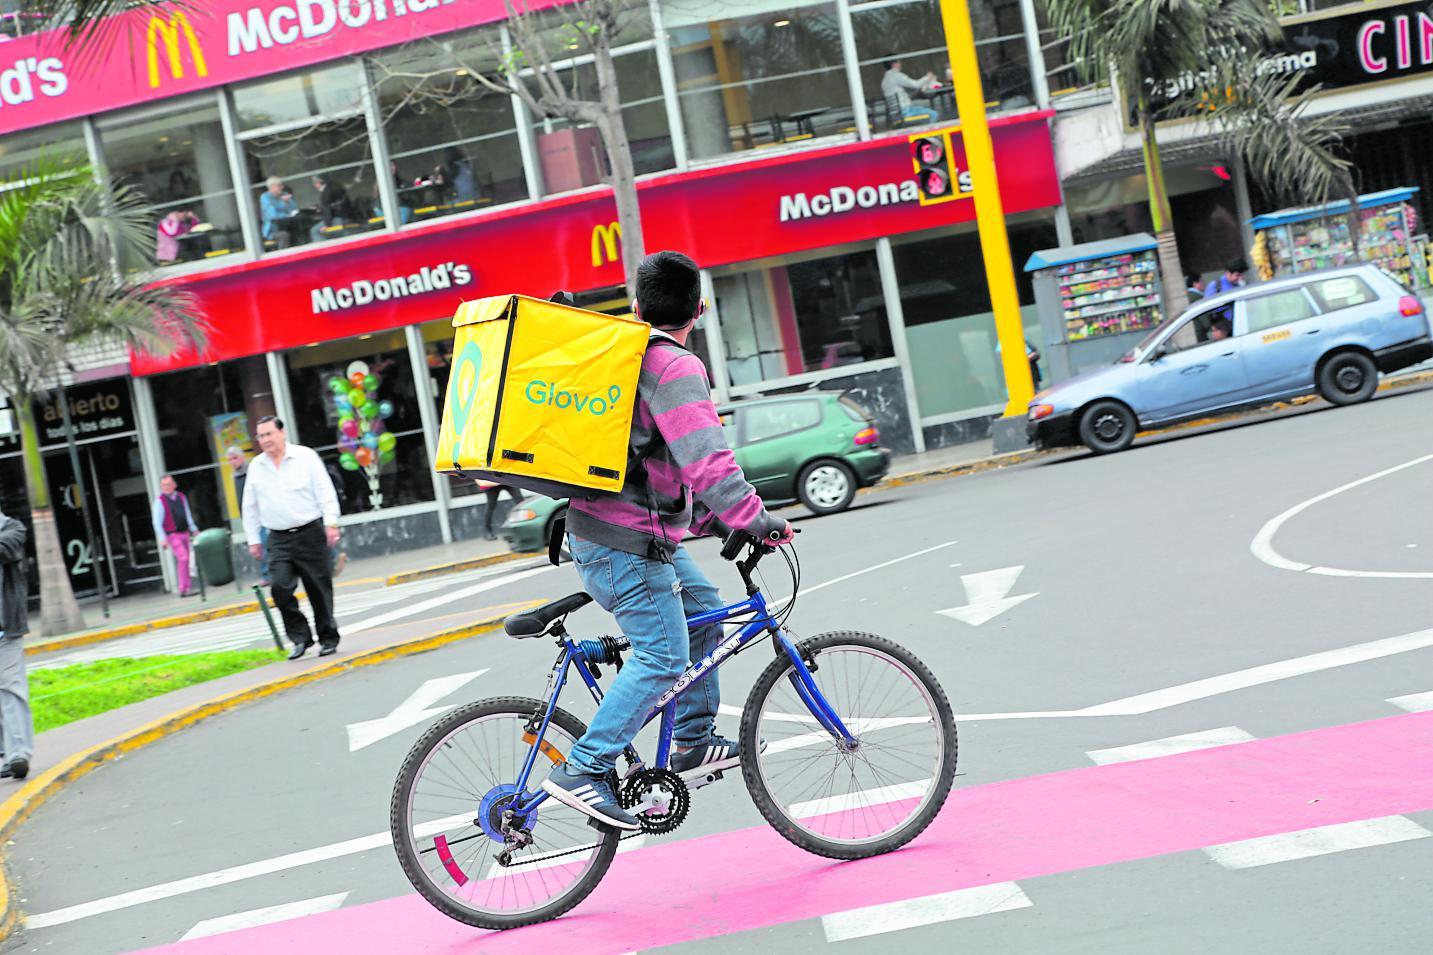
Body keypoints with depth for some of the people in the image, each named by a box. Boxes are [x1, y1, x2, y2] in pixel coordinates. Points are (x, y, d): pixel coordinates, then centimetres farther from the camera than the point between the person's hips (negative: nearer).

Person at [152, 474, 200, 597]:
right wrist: (162, 538, -16)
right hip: (172, 535, -6)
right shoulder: (159, 501, -7)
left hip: (184, 533, 6)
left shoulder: (181, 497, 10)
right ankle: (184, 589, -14)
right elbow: (157, 522, -9)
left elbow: (188, 515, 19)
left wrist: (194, 530, 13)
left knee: (185, 561, 9)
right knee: (183, 558, -17)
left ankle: (187, 587, 17)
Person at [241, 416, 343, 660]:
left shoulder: (306, 456, 0)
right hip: (279, 539, 3)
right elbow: (250, 508, 16)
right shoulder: (255, 467, 10)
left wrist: (331, 523, -11)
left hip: (310, 533, -3)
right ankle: (300, 638, -6)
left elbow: (326, 492, -2)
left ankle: (328, 639, 14)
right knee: (280, 586, -15)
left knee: (319, 589, 1)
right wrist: (253, 539, 13)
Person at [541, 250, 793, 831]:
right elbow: (707, 461, -26)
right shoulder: (675, 368, -16)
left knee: (703, 609, 20)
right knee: (663, 655, -13)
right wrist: (757, 521, -25)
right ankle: (582, 771, -13)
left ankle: (693, 744, 25)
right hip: (626, 542, -10)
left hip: (646, 535, 10)